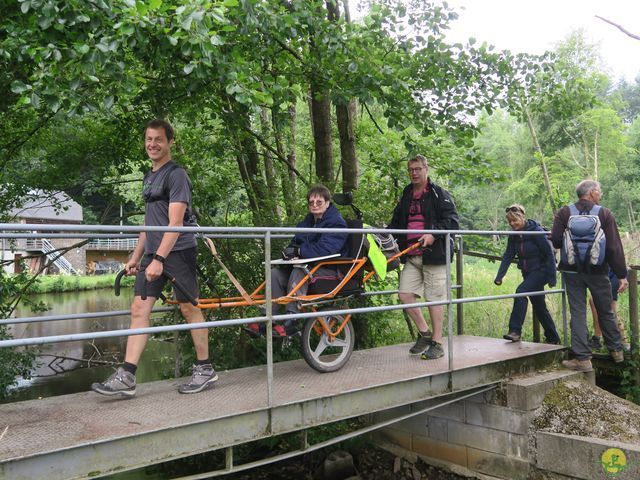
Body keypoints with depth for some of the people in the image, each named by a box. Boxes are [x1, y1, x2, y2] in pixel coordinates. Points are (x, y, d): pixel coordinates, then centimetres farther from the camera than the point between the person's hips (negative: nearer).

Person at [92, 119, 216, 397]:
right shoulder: (149, 177, 19)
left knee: (188, 307, 0)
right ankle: (126, 377, -1)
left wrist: (158, 259, -24)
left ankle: (205, 369, 13)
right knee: (139, 308, -1)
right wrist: (136, 257, 20)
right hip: (153, 252, 8)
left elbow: (175, 222, -17)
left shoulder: (176, 175, -8)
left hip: (178, 251, -8)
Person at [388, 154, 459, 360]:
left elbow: (452, 221, -8)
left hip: (434, 254, -5)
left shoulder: (439, 194, 1)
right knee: (405, 294, -3)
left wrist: (434, 234, -23)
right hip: (411, 256, 6)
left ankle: (437, 343, 9)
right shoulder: (406, 196, 20)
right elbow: (396, 223, 25)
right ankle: (424, 333, 16)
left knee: (434, 298, -2)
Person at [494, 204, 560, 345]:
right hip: (527, 273, 7)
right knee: (539, 306, 13)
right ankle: (553, 338, 26)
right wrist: (499, 276, -10)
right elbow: (508, 256, 0)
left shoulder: (536, 231, -17)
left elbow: (549, 254, -15)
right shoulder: (514, 235, 2)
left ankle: (515, 330, -23)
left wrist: (552, 278, -16)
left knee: (521, 292, -26)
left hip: (540, 271, -7)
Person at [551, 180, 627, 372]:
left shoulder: (564, 213, -5)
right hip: (598, 271, 0)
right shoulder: (605, 214, -6)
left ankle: (583, 358, -1)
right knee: (606, 312, 17)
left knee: (578, 313, 2)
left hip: (572, 271, 0)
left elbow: (555, 241, -11)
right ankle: (616, 350, 32)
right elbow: (614, 248, -8)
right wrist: (622, 275, -4)